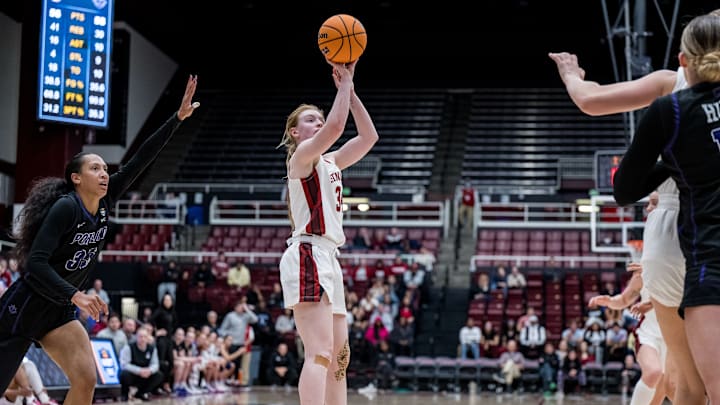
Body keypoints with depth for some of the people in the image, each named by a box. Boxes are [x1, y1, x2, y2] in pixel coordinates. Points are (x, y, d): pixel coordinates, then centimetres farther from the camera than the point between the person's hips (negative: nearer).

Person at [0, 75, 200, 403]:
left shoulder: (104, 202, 1)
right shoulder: (65, 207, -20)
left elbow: (141, 160, -2)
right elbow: (35, 262, -28)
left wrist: (179, 117, -7)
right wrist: (76, 295, -39)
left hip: (59, 312, 7)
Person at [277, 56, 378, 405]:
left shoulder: (329, 162, 22)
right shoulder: (301, 155, -2)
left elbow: (368, 136, 16)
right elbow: (336, 126, -19)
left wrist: (349, 89, 13)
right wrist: (344, 84, -6)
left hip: (328, 261, 10)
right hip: (308, 257, -10)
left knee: (339, 357, 10)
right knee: (320, 353, -20)